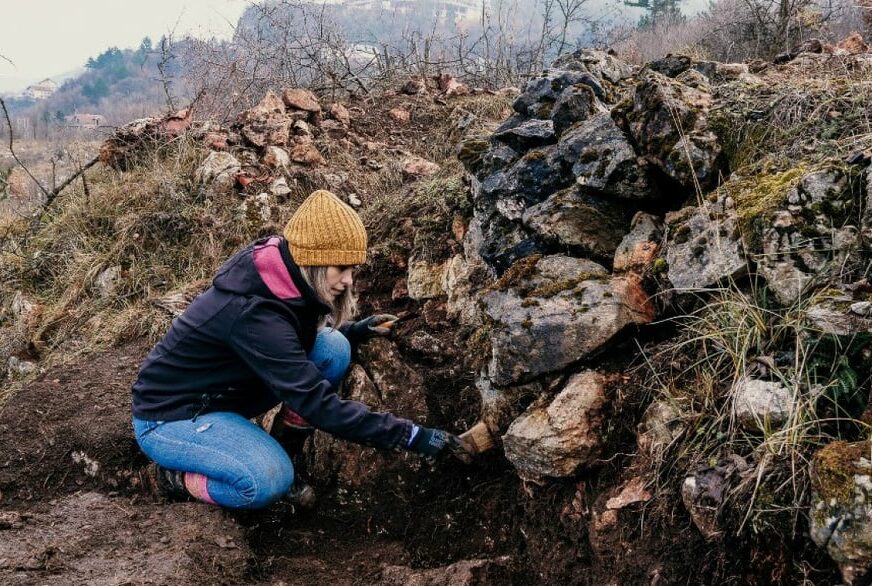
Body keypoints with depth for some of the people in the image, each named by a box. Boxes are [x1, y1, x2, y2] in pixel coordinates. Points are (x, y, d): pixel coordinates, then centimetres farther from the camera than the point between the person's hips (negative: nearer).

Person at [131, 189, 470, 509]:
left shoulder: (279, 278, -9)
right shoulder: (252, 312, -34)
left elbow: (294, 342, 12)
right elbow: (318, 402, -35)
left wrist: (357, 331, -6)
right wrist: (410, 436, -33)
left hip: (223, 393, 8)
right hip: (169, 416, -8)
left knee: (334, 348, -12)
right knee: (269, 480, -33)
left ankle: (281, 456, 1)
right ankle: (173, 475, -5)